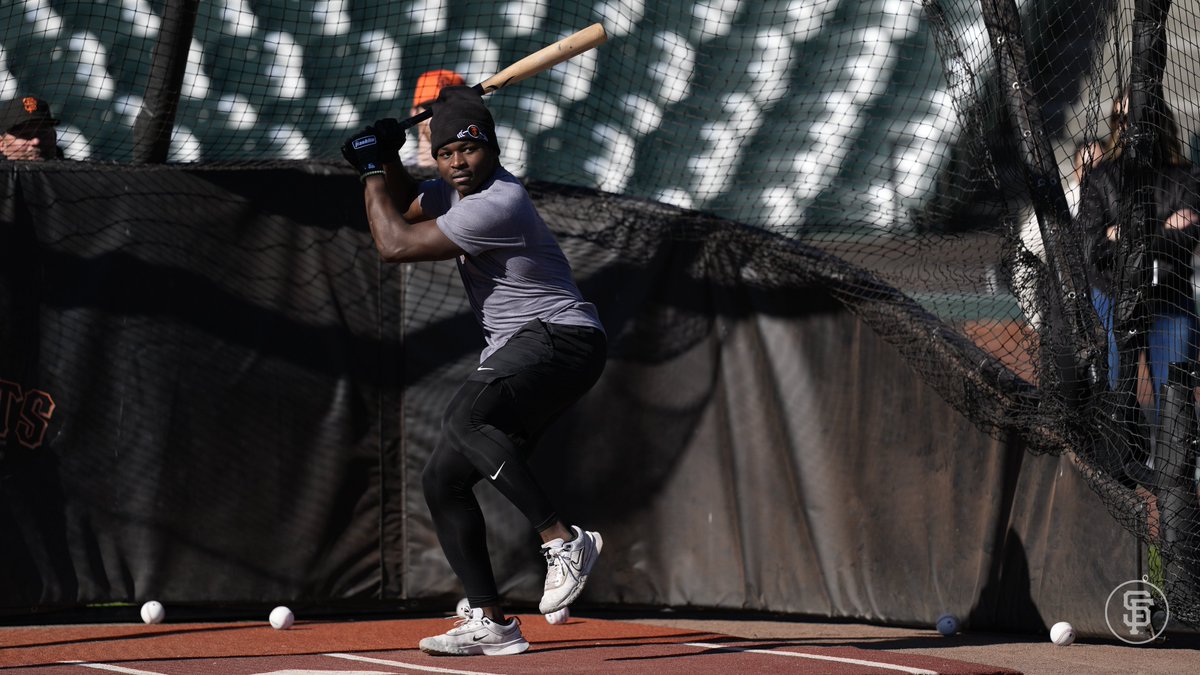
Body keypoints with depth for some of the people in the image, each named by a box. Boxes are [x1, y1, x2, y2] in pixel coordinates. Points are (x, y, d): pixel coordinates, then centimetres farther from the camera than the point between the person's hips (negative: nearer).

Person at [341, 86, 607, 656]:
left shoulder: (498, 203, -20)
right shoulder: (458, 190, 10)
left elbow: (395, 244, -17)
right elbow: (403, 205, 29)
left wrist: (372, 170, -5)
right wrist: (385, 160, 8)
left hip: (562, 338, -10)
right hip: (515, 355, 11)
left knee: (465, 417, -35)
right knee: (443, 478, 4)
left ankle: (564, 540, -34)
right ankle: (492, 624, 5)